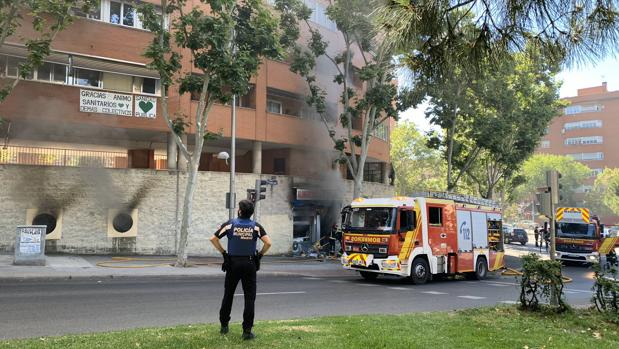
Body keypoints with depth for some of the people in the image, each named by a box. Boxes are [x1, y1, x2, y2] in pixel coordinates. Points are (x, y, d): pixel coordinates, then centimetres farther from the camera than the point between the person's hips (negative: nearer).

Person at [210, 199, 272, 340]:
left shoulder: (230, 224, -1)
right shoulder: (256, 226, -2)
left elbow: (213, 239, -5)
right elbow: (268, 243, -13)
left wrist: (223, 252, 3)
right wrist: (260, 254, 1)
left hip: (232, 263, 1)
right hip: (249, 264, -1)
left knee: (228, 295, 16)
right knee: (249, 298, 2)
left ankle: (224, 325, 25)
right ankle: (247, 331, -1)